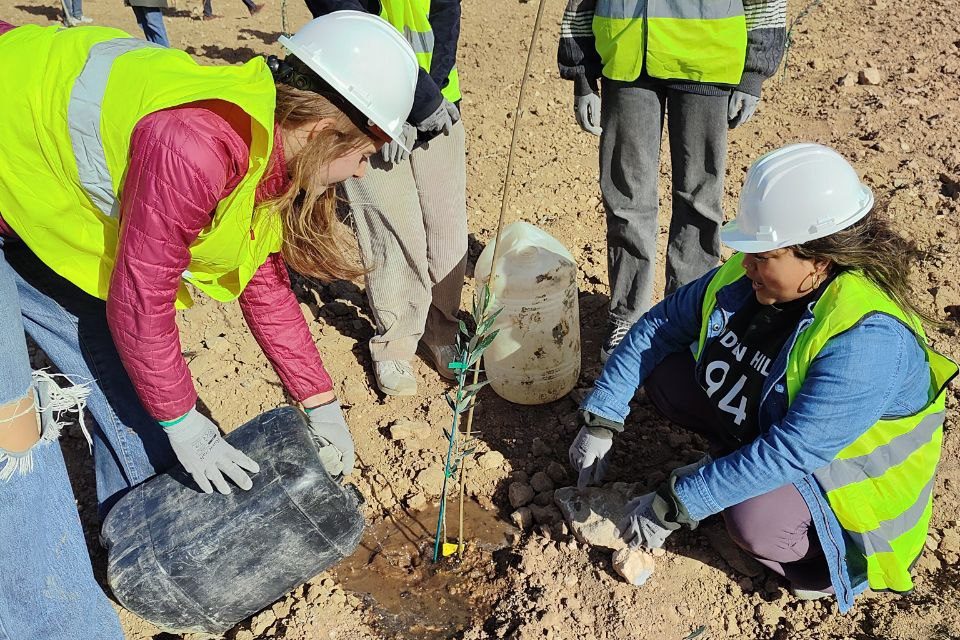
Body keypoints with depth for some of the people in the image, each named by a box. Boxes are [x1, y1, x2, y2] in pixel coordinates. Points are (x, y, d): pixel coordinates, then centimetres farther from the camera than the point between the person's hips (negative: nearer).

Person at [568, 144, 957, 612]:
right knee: (662, 372, -9)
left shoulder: (867, 340, -36)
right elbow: (659, 325, -6)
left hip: (843, 475, -6)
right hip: (761, 421, 6)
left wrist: (674, 507, -33)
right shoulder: (746, 276, -15)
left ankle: (827, 559, -2)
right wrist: (600, 420, -11)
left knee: (754, 520, -36)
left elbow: (789, 453, -37)